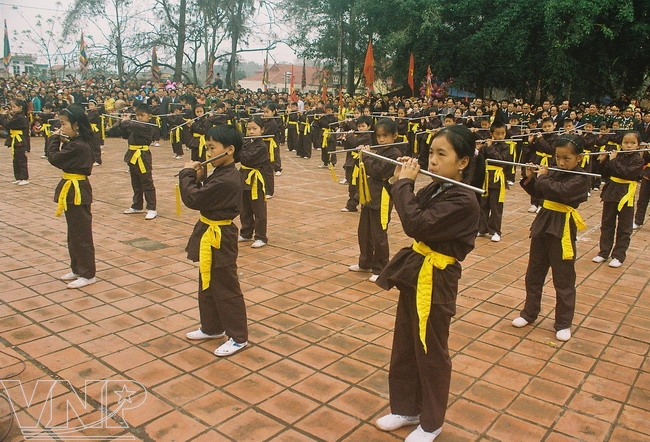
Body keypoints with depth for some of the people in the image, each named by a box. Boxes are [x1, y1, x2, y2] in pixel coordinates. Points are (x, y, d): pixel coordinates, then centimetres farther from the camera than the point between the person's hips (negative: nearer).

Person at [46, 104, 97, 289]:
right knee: (74, 233, 18)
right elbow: (64, 156, 13)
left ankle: (87, 275, 8)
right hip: (74, 190, 10)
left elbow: (54, 158, -21)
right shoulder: (79, 142, 8)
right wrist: (61, 142, 1)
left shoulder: (78, 146, -21)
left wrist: (54, 139, -8)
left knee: (81, 234, -2)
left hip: (76, 192, -10)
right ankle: (77, 269, 30)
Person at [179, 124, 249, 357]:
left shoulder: (226, 180, -26)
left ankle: (238, 337, 16)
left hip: (218, 239, -11)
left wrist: (187, 174, -12)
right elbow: (203, 196, 13)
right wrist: (198, 178, -2)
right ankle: (212, 327, 39)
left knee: (225, 289, 2)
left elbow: (193, 199, -25)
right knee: (208, 284, 22)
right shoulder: (221, 173, 6)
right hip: (210, 235, 11)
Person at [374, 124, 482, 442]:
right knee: (404, 348, 19)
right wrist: (400, 182, -4)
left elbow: (415, 224, -30)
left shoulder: (463, 201, -23)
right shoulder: (436, 188, 4)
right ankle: (406, 409, 38)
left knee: (430, 354, 9)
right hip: (415, 274, 9)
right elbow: (412, 214, 9)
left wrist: (404, 183, -19)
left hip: (435, 283, -9)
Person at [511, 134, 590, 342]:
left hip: (562, 229, -7)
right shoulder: (554, 172, 6)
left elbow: (560, 191, -28)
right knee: (533, 274, 16)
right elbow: (538, 193, 15)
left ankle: (563, 324, 18)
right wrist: (530, 179, -2)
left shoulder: (581, 178, -12)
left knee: (563, 281, 4)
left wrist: (542, 178, -14)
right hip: (543, 225, 7)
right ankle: (529, 313, 31)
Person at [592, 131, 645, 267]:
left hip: (625, 196, -5)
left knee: (624, 229, 4)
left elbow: (627, 173, -25)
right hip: (610, 194, 5)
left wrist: (613, 161, -19)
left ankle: (618, 256, 11)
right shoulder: (617, 155, 4)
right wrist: (602, 162, -6)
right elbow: (605, 174, 9)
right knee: (607, 225, 13)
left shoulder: (638, 160, -8)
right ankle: (604, 252, 24)